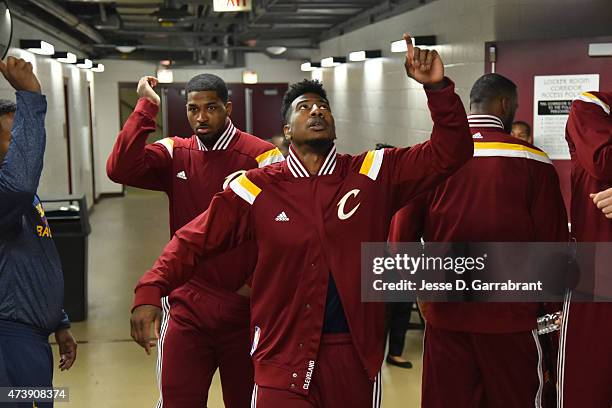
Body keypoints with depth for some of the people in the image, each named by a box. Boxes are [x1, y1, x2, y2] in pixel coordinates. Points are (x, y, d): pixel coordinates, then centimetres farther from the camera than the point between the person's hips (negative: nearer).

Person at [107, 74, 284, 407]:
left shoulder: (262, 157, -8)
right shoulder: (174, 154, 2)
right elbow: (120, 169, -14)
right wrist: (146, 107, -14)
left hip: (245, 308, -2)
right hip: (187, 308, 2)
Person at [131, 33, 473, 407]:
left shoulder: (373, 174, 1)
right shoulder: (256, 188, -2)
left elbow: (449, 153, 0)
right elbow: (195, 241, 0)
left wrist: (437, 88, -14)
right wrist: (150, 291, -14)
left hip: (357, 353, 2)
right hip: (283, 356, -2)